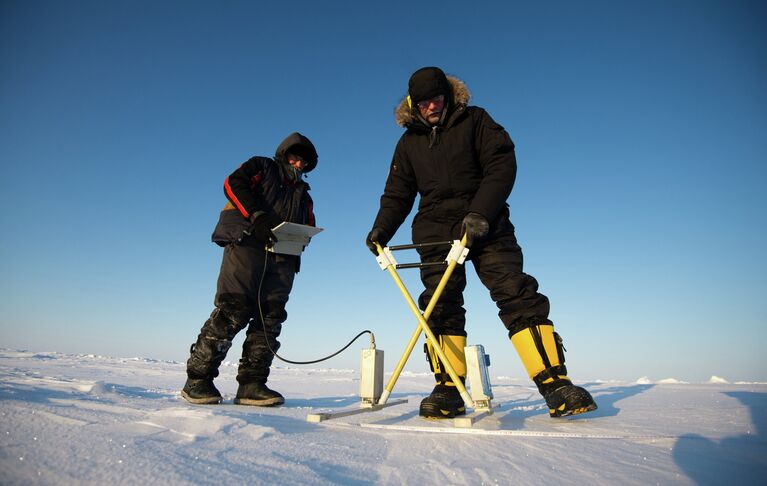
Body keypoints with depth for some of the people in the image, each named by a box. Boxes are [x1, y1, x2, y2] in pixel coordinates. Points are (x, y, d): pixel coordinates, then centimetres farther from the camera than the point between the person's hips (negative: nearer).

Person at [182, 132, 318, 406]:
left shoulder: (303, 195, 33)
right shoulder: (261, 167, 18)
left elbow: (308, 229, 24)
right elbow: (233, 184, -1)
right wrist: (257, 216, -15)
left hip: (282, 258, 6)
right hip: (246, 244, -6)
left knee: (270, 318, -4)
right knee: (234, 311, -15)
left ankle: (251, 384, -2)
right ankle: (197, 379, -7)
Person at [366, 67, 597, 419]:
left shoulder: (475, 120, 6)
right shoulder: (409, 141, 16)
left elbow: (502, 165, -5)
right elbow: (397, 193, 17)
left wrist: (480, 212, -19)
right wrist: (380, 230, 1)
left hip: (486, 224, -2)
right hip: (436, 228, 3)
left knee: (516, 294, -13)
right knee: (441, 304, -6)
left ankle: (555, 383, -11)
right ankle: (447, 389, -1)